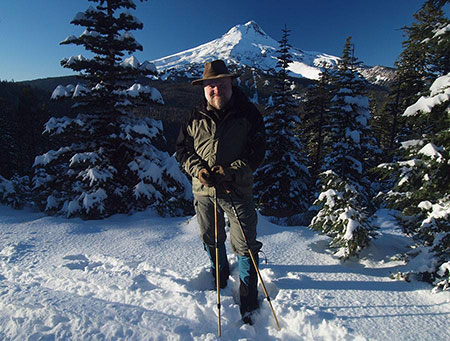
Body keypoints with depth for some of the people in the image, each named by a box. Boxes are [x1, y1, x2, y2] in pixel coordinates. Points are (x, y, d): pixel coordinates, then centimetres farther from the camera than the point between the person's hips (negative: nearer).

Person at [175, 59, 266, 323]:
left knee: (245, 245, 0)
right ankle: (220, 274, 50)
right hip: (203, 191, 3)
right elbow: (183, 150, 8)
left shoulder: (248, 114, -2)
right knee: (211, 240, 21)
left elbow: (258, 152, -5)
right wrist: (198, 169, -11)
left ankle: (249, 300, 20)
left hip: (238, 190, -3)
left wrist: (232, 170, -20)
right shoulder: (195, 118, 4)